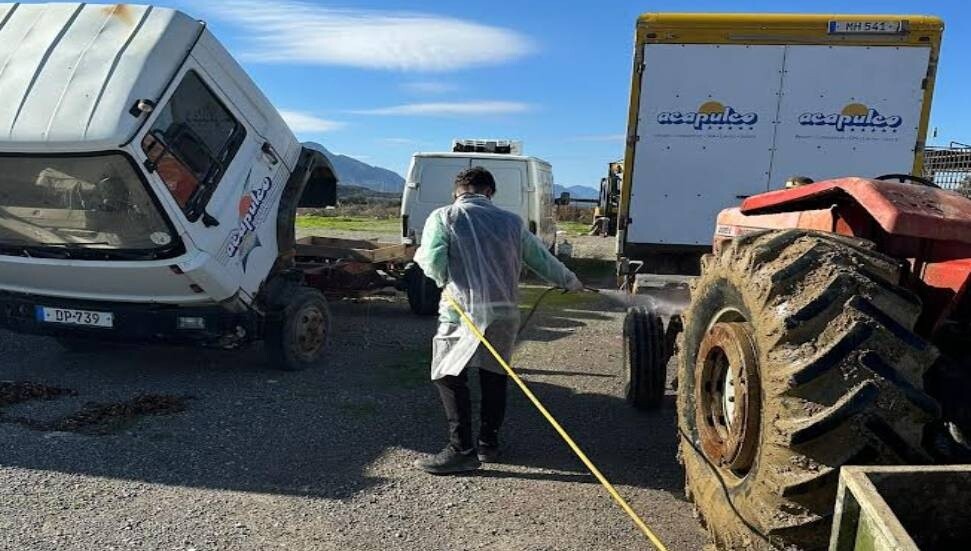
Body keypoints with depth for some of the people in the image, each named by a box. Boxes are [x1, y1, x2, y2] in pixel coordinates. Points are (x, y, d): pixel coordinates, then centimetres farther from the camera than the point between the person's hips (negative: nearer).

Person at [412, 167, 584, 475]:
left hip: (463, 312, -4)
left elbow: (433, 264, -9)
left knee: (450, 377, 4)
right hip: (505, 312, 5)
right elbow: (542, 260, 18)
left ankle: (462, 451, 2)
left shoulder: (443, 217, 1)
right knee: (494, 375, 17)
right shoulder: (511, 221, 12)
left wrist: (419, 254, 15)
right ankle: (489, 444, 27)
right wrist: (571, 283, 34)